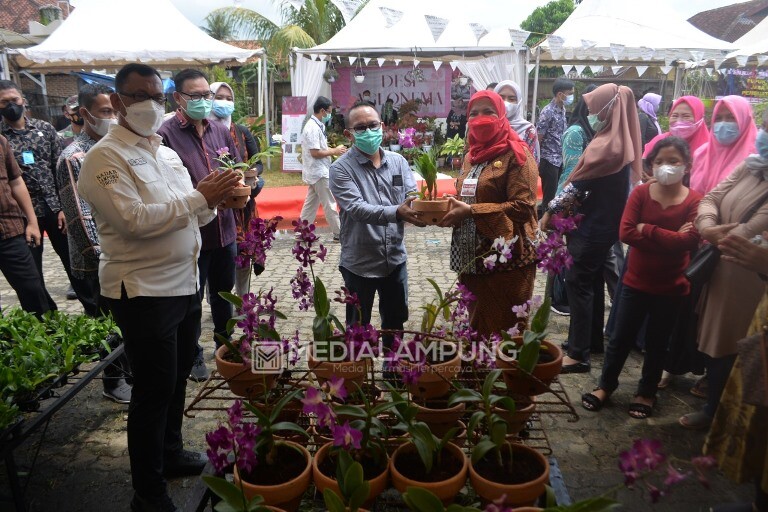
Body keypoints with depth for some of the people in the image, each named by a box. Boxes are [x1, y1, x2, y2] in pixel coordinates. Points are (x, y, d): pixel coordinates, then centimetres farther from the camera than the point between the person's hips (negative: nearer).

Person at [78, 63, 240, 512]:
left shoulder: (167, 154, 12)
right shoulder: (106, 157, -12)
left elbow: (191, 217, 15)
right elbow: (134, 221, -24)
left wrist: (213, 199, -6)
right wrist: (199, 197, -21)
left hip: (186, 282, 8)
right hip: (144, 291, -7)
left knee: (177, 377, 20)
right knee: (154, 389, 3)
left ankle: (171, 452, 41)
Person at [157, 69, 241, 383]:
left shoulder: (220, 131, 6)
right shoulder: (166, 135, -14)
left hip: (224, 230, 6)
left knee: (223, 293, 22)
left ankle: (224, 343, 43)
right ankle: (193, 355, 32)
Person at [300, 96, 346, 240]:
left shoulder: (317, 126, 13)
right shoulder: (313, 128, -18)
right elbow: (315, 152, -22)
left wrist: (333, 150, 6)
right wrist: (334, 151, -13)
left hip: (316, 172, 10)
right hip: (319, 172, -10)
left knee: (311, 204, 13)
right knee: (329, 204, -3)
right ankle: (339, 233, 5)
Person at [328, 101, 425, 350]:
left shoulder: (398, 161, 3)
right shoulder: (341, 168, -12)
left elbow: (413, 197, -6)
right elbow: (357, 209, -25)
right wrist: (396, 212, -40)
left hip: (395, 258, 4)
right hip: (359, 263, -4)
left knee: (395, 320, 21)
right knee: (358, 326, 14)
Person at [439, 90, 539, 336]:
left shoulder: (516, 153, -8)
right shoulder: (472, 156, 15)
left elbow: (522, 206, -18)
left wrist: (470, 211, -21)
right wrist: (454, 210, 3)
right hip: (472, 257, 7)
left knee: (506, 328, 3)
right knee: (477, 325, 16)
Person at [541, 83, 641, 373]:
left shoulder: (606, 146, -21)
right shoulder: (620, 141, 10)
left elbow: (578, 183, -19)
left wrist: (551, 210, -9)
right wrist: (565, 209, 7)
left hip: (593, 226, -10)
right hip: (605, 222, 10)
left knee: (578, 282, -6)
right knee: (593, 279, 18)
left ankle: (578, 354, -3)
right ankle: (593, 338, 32)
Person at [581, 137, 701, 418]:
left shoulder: (695, 201, -9)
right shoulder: (640, 193, -5)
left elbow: (689, 240, -23)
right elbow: (626, 233, -17)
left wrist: (647, 230, -21)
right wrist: (669, 239, -20)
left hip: (671, 287, -1)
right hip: (635, 281, 1)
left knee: (657, 343, 14)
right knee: (620, 338, 11)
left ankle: (646, 392, 33)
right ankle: (605, 385, 29)